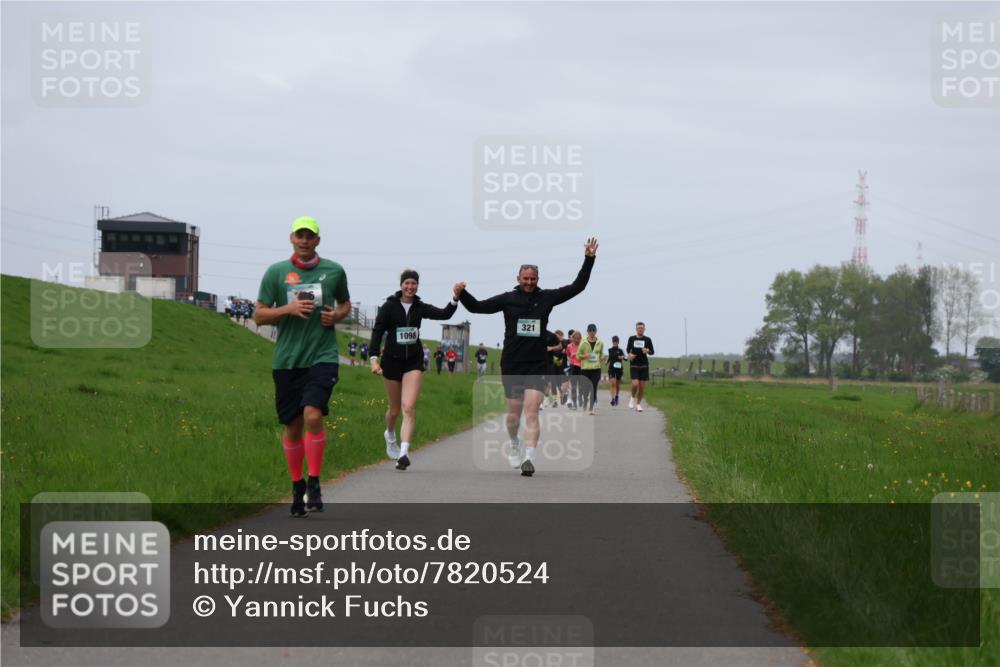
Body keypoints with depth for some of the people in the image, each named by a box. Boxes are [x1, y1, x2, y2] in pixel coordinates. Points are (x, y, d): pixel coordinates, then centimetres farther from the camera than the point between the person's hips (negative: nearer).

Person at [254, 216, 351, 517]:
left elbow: (345, 303, 22)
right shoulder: (276, 272, 2)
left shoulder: (334, 271, 5)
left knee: (313, 415, -20)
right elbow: (259, 315, 3)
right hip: (287, 360, 1)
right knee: (292, 425, 6)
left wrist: (337, 315, -1)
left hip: (323, 356, -1)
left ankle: (314, 484, -10)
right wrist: (289, 308, -13)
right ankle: (297, 486, 23)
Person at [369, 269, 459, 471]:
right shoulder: (389, 307, -4)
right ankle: (390, 435, 46)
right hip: (392, 361, -1)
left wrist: (455, 299, -25)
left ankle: (404, 453, -23)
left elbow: (444, 314, -8)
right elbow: (377, 332, -8)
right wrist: (374, 358, -18)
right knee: (395, 409, 12)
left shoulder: (420, 308, 4)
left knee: (409, 407, -16)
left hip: (414, 362, 1)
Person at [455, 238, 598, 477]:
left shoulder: (546, 298, 4)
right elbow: (476, 306, 4)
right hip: (512, 365, 0)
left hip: (537, 365, 0)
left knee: (532, 412, -12)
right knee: (514, 412, 10)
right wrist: (462, 294, -14)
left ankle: (528, 459, -19)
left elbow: (577, 286, 5)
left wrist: (589, 259, -2)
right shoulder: (508, 299, 2)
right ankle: (513, 444, 40)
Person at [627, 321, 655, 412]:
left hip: (644, 366, 1)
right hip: (634, 366, -1)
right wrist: (629, 354, -5)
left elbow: (652, 352, 7)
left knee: (642, 387, 2)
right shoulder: (631, 339, 3)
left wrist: (648, 351, -15)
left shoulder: (647, 340, 2)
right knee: (635, 384, -18)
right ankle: (633, 398, 11)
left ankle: (638, 404, 18)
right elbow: (628, 349, 17)